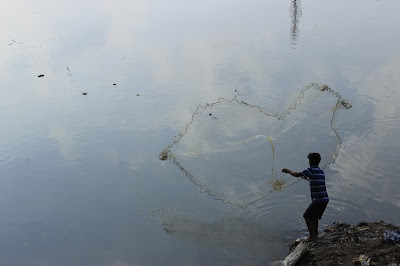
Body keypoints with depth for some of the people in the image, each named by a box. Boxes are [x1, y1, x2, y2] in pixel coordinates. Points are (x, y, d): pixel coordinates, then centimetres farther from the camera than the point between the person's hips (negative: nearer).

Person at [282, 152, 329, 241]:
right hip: (325, 198, 8)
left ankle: (312, 236, -2)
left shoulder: (311, 170, -10)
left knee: (307, 216, 1)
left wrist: (289, 171, 9)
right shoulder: (321, 171, 15)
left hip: (318, 199, -8)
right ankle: (315, 234, 28)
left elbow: (297, 175, -10)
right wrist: (307, 178, 50)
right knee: (314, 216, 22)